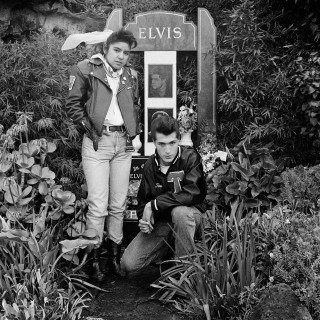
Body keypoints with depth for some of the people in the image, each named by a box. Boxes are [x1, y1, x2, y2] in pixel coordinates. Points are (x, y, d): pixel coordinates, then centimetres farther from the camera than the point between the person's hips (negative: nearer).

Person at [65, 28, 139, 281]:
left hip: (123, 143, 5)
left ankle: (115, 255, 18)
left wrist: (133, 131, 12)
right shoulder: (86, 70, -2)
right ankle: (94, 259, 4)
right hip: (97, 142, -5)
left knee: (119, 204, 7)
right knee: (98, 205, -7)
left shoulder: (131, 76, 13)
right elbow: (73, 104, -2)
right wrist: (89, 128, -8)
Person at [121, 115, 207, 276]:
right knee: (128, 265, -9)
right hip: (160, 221, 4)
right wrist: (143, 219, -12)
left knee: (179, 211, -41)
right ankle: (166, 248, 20)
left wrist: (153, 205, -23)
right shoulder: (150, 165, -2)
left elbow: (191, 193, -31)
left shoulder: (190, 157, -18)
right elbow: (143, 200, 11)